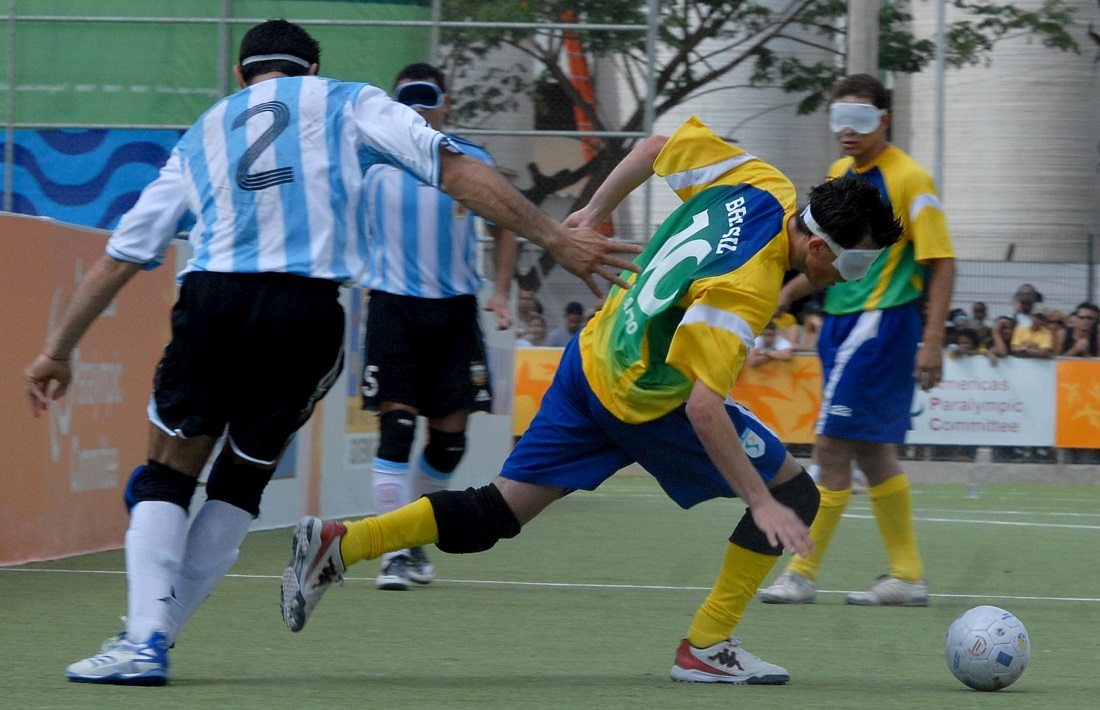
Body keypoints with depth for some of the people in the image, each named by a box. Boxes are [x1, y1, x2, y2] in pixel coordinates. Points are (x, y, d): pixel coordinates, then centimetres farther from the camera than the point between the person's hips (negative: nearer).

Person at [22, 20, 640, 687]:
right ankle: (153, 634, 13)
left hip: (215, 300, 1)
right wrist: (556, 237, 6)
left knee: (168, 476, 13)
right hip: (311, 313, -1)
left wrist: (58, 351, 33)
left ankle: (144, 639, -4)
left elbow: (121, 255, 26)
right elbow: (456, 170, 6)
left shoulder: (201, 135, 26)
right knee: (242, 481, 16)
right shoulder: (346, 102, 19)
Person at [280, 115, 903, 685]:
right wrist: (761, 504, -32)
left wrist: (596, 212, 21)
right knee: (794, 493, 1)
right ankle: (708, 649, 5)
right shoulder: (744, 291, -31)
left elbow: (660, 145, 7)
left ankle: (339, 544, 1)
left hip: (593, 355, 8)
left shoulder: (762, 187, -7)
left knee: (498, 513, 10)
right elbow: (702, 408, -34)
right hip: (646, 403, -8)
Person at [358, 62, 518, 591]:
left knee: (450, 434, 3)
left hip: (455, 309, 2)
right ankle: (395, 552, -9)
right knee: (397, 426, -12)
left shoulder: (472, 160, 4)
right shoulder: (372, 160, 0)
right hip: (393, 304, -2)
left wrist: (500, 291, 0)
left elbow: (503, 229, 14)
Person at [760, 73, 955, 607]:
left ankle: (803, 574, -4)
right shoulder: (841, 173, 12)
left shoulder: (909, 180, -11)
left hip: (881, 323, -8)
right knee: (872, 453, 11)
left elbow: (941, 263, -13)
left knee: (832, 446, -9)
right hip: (841, 321, 8)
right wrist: (786, 294, 14)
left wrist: (932, 342, -20)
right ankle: (907, 575, 18)